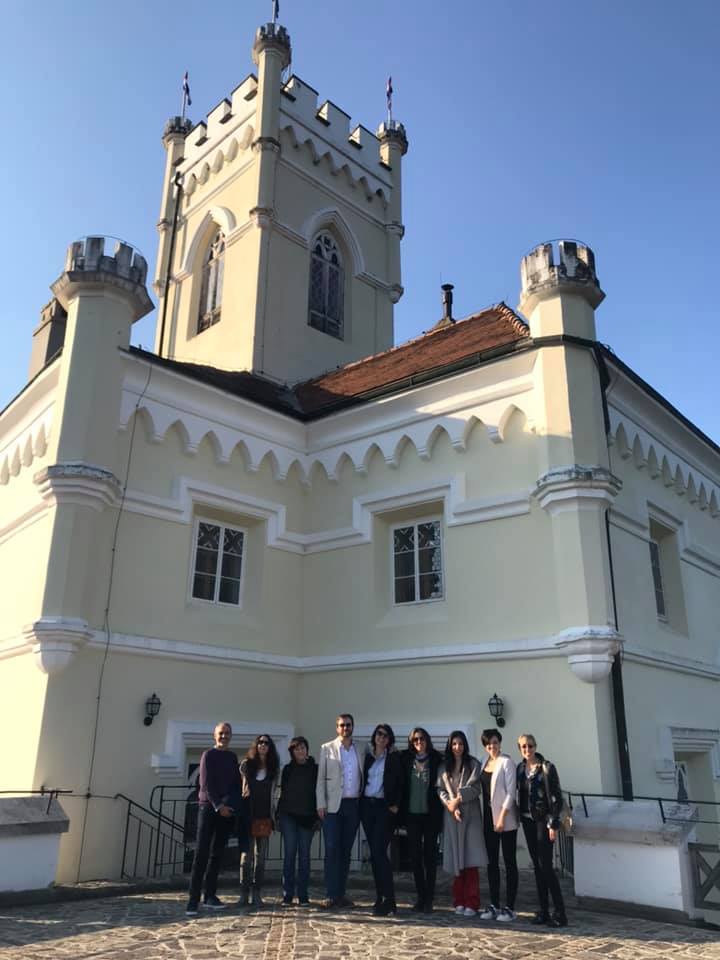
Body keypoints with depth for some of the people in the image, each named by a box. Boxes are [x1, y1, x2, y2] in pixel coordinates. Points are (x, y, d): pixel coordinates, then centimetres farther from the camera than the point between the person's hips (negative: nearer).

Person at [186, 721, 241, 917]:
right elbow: (206, 784, -8)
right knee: (201, 854, -9)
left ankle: (210, 895, 12)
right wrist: (218, 806, -15)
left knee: (217, 854, 6)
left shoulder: (232, 757, 15)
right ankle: (193, 900, -9)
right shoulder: (208, 755, -1)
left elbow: (237, 782, 14)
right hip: (209, 807, -5)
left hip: (227, 811, 5)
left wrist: (232, 803, -2)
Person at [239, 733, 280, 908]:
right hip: (248, 815, -2)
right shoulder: (246, 765, 3)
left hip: (265, 816, 2)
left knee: (260, 856, 4)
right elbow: (238, 787, 6)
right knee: (246, 854, -1)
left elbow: (273, 793, 11)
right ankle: (244, 893, 6)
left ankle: (256, 893, 9)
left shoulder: (274, 768, 9)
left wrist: (273, 816, 6)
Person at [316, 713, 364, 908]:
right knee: (332, 850, -4)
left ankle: (341, 893, 15)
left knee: (346, 850, 7)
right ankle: (331, 895, 1)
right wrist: (321, 804, -5)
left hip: (354, 805, 2)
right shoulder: (327, 749, 4)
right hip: (333, 806, -2)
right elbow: (320, 779, 2)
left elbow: (364, 777, 8)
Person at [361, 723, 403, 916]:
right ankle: (380, 897, 15)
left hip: (384, 806, -5)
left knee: (379, 851, -14)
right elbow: (363, 780, 15)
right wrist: (360, 803, 6)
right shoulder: (368, 757, 12)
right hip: (367, 806, 5)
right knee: (374, 853, 7)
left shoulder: (394, 757, 1)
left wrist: (395, 805, -9)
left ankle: (389, 900, -11)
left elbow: (400, 783, -1)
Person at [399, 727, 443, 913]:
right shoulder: (405, 758, 2)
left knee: (430, 856, 4)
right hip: (412, 814, 2)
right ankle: (420, 897, 18)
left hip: (431, 814, -2)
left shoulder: (437, 759, -4)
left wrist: (440, 811, -7)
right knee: (415, 856, 7)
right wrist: (401, 811, 1)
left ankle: (429, 900, 12)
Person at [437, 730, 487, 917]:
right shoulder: (444, 767, 12)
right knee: (456, 860, 4)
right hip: (451, 816, 3)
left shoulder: (473, 764, 3)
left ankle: (471, 903, -2)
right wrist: (451, 805, -11)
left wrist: (457, 800, -10)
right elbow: (441, 790, 4)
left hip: (470, 814, -3)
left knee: (470, 859, -6)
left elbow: (474, 788, -6)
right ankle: (459, 902, 12)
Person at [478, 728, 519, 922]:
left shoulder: (506, 762, -7)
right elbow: (483, 790, 13)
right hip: (488, 818, 6)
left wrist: (502, 817, -17)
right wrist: (485, 816, 6)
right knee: (492, 862, 9)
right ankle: (494, 905, 17)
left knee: (509, 862, 0)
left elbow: (510, 791, -12)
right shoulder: (484, 763, 10)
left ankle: (509, 908, 4)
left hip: (505, 818, -6)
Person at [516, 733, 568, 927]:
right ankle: (544, 910, 16)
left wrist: (553, 824, -15)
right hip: (527, 821, 6)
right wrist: (519, 817, 5)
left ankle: (559, 912, -1)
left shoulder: (547, 767, -10)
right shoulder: (520, 768, 7)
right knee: (537, 866, 10)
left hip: (543, 821, -6)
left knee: (545, 866, -8)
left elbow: (556, 797, -11)